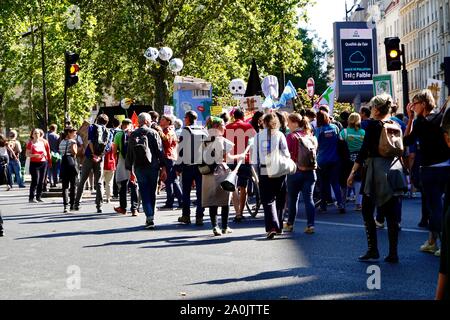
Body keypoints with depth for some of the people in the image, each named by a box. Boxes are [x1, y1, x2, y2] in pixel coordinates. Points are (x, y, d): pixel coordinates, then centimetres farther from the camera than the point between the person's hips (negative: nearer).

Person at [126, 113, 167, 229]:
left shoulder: (133, 135, 7)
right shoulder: (153, 133, -1)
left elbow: (129, 153, 10)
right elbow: (160, 150, -5)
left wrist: (130, 169, 16)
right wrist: (163, 167, -3)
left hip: (139, 168, 1)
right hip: (153, 167, -1)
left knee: (144, 193, 2)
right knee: (152, 193, 11)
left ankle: (150, 218, -10)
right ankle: (150, 217, 18)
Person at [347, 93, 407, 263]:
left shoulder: (373, 125, -8)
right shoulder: (396, 125, 8)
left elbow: (364, 150, -11)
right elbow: (401, 149, 13)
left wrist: (353, 171, -7)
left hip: (376, 169, -5)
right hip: (394, 168, 5)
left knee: (367, 211, 5)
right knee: (392, 214, 6)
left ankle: (373, 250, 0)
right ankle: (393, 253, 5)